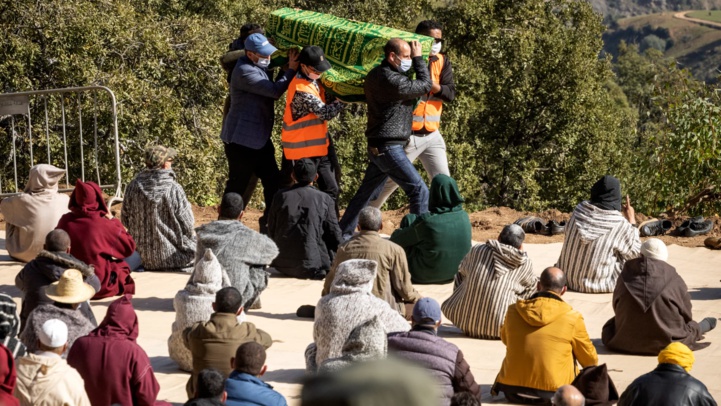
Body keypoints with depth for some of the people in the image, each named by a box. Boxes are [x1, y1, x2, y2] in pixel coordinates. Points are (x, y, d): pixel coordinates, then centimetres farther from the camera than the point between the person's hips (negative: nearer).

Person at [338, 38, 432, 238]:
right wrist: (418, 58, 2)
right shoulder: (390, 80, -20)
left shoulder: (376, 75, 10)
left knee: (366, 193, 17)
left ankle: (343, 234, 23)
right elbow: (425, 85, -11)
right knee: (419, 191, -7)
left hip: (377, 146, 10)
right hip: (388, 147, -10)